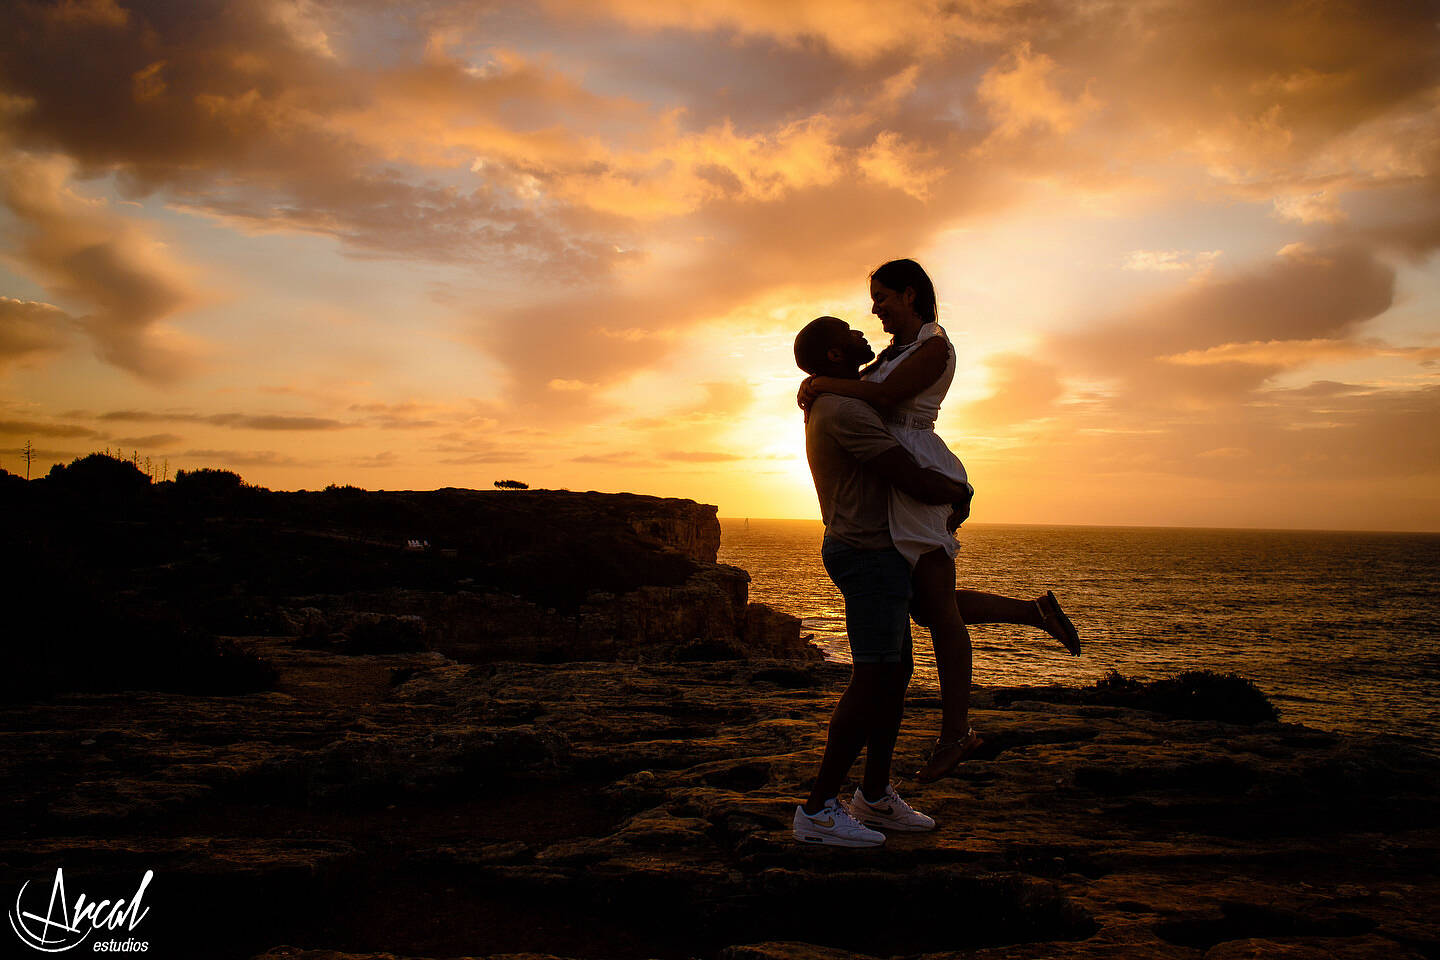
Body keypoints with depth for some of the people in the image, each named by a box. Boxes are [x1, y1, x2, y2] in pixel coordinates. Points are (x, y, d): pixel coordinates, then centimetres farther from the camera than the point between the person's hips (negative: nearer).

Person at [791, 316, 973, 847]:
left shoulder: (830, 404, 16)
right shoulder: (845, 410, -18)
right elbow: (915, 482, -21)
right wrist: (960, 494, -2)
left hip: (869, 552, 11)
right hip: (870, 554, -11)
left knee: (897, 671, 14)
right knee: (872, 680, -10)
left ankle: (875, 796, 23)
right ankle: (819, 809, -5)